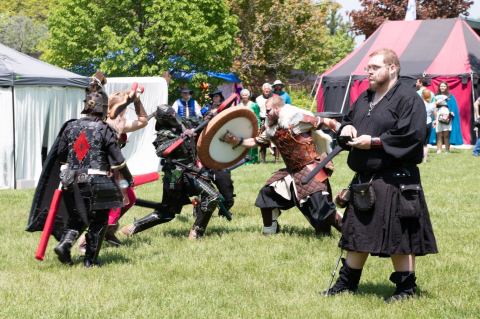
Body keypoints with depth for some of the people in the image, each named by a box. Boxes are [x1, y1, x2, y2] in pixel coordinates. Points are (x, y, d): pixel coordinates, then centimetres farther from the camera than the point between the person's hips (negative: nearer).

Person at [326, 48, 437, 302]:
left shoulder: (408, 99, -10)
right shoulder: (364, 99, 15)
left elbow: (413, 135, -20)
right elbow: (349, 118, 27)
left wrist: (374, 142, -18)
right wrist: (346, 127, 1)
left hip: (395, 180, -8)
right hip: (364, 178, 8)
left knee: (399, 234, -3)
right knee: (359, 232, 15)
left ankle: (406, 286, 8)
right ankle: (347, 281, 26)